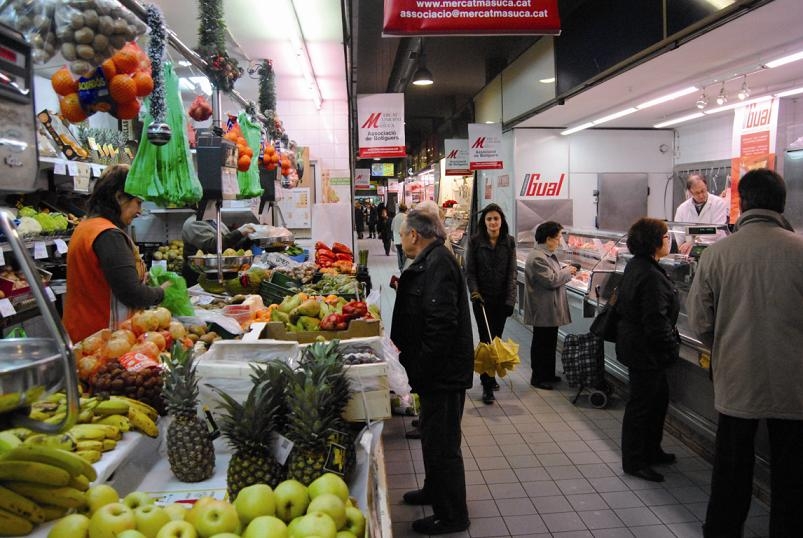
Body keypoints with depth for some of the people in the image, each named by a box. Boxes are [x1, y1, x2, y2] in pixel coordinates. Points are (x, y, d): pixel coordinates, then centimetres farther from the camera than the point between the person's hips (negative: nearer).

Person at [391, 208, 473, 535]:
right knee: (433, 434, 25)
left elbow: (441, 324, -29)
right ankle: (434, 490, 45)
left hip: (443, 371, -11)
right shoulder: (431, 262, 12)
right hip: (438, 370, 11)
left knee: (441, 442, 3)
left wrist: (419, 369, -23)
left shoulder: (437, 264, -22)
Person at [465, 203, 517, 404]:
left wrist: (510, 299, -6)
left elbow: (512, 272, 1)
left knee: (496, 339, 10)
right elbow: (469, 272, -2)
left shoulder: (509, 241, 2)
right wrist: (475, 293, -15)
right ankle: (487, 386, 0)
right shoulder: (475, 241, -3)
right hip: (482, 298, -2)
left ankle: (490, 375, 28)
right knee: (486, 340, -5)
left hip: (501, 298, 3)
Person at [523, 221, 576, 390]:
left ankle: (549, 374, 30)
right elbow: (551, 280, -26)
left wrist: (566, 271, 6)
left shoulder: (547, 254, 12)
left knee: (550, 342, 18)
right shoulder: (537, 258, -22)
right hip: (543, 311, -10)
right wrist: (567, 272, -12)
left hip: (551, 310, 10)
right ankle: (538, 378, 13)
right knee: (541, 344, 1)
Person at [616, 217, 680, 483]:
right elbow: (656, 322, -26)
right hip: (645, 350, -11)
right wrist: (672, 347, -11)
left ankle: (651, 450, 38)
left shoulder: (635, 265, 7)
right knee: (642, 404, 2)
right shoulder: (651, 276, -25)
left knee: (659, 396, 22)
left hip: (634, 342, 11)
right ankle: (634, 462, 17)